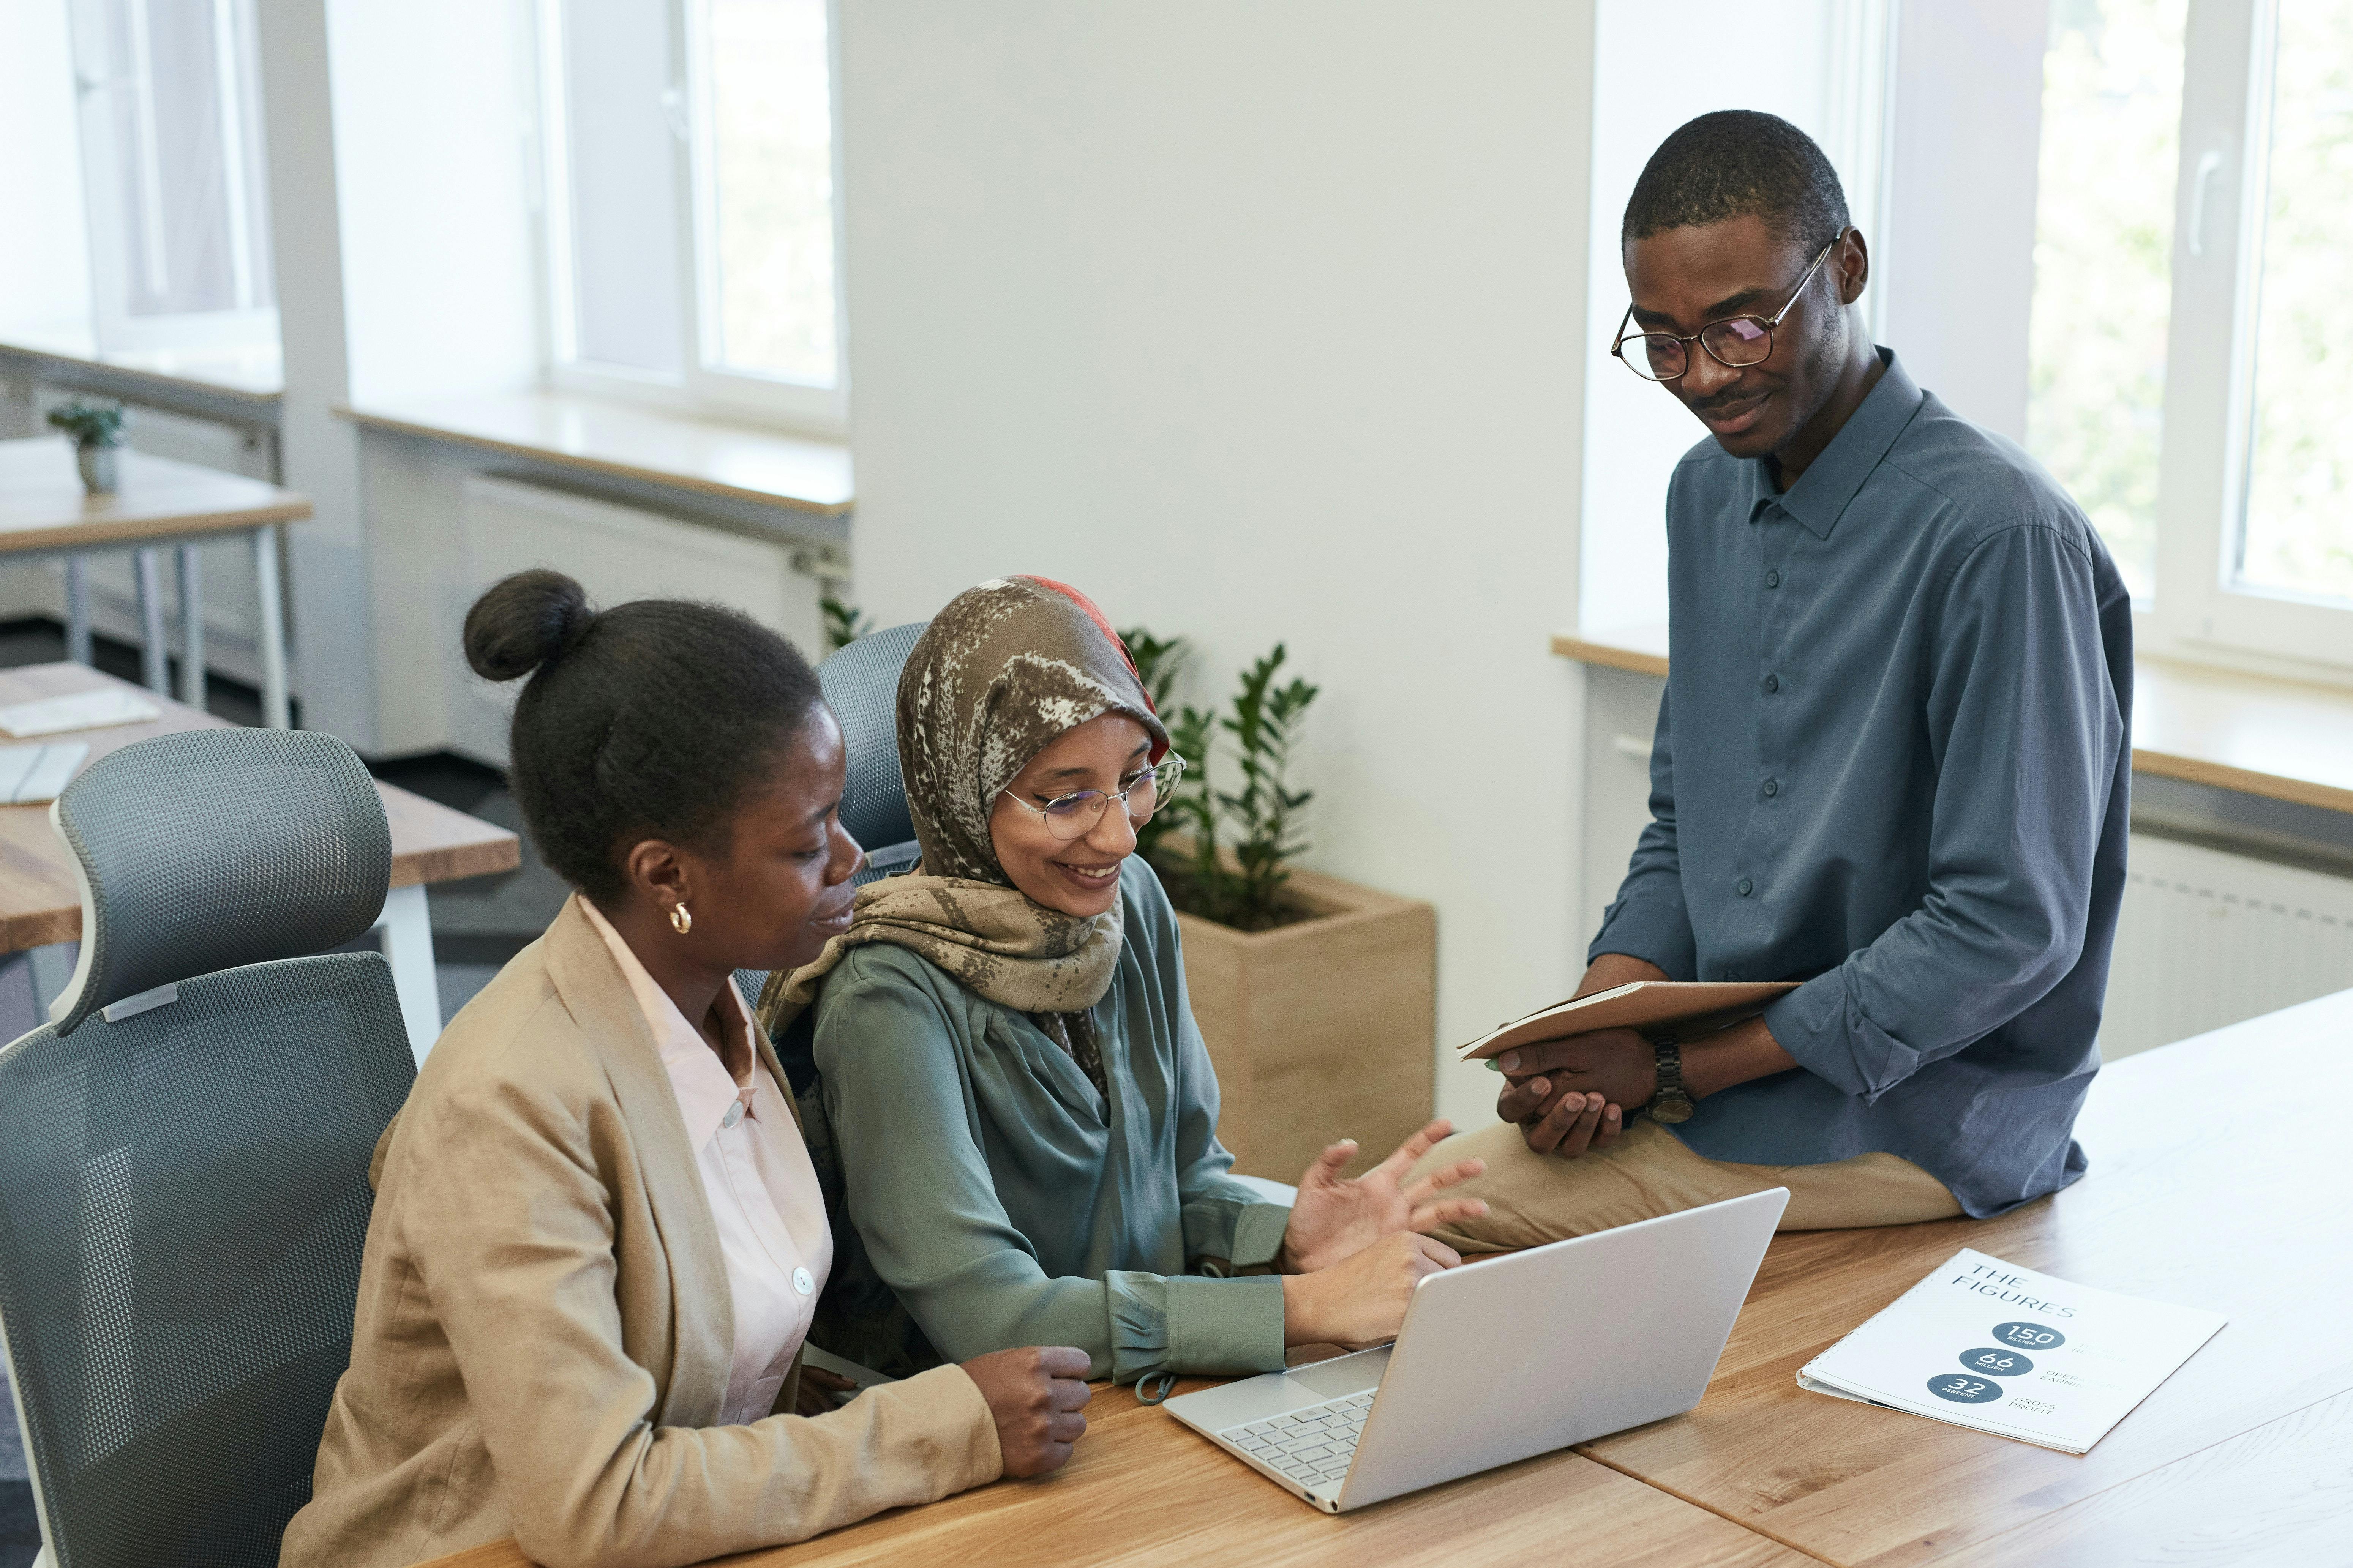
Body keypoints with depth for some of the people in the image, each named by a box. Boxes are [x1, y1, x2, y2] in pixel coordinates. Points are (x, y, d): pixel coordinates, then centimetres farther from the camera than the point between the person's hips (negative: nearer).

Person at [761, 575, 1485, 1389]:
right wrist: (1304, 1307, -21)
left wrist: (1284, 1241, -9)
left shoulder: (1132, 901, 2)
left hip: (1163, 1391, 6)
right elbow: (985, 1314, -22)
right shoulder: (891, 1000, -18)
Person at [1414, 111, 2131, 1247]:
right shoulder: (1708, 492, 8)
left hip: (1917, 1116, -7)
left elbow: (2011, 928, -20)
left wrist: (1681, 1072, -17)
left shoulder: (1997, 535, -20)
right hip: (1719, 1064, 7)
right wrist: (1592, 1038, -4)